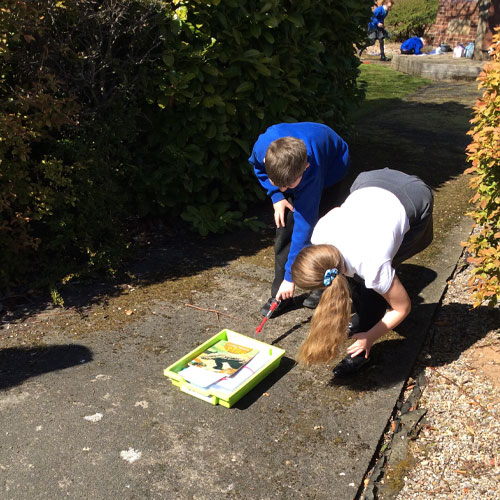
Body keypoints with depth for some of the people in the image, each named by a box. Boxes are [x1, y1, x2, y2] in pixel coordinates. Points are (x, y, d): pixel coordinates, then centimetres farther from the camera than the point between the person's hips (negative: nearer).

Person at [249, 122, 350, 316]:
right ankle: (281, 295, 4)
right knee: (284, 227, -4)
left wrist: (291, 276, -35)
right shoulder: (262, 148, -36)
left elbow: (304, 222, -39)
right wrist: (276, 196, -19)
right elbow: (258, 167, -6)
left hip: (331, 168, -4)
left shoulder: (311, 169, -45)